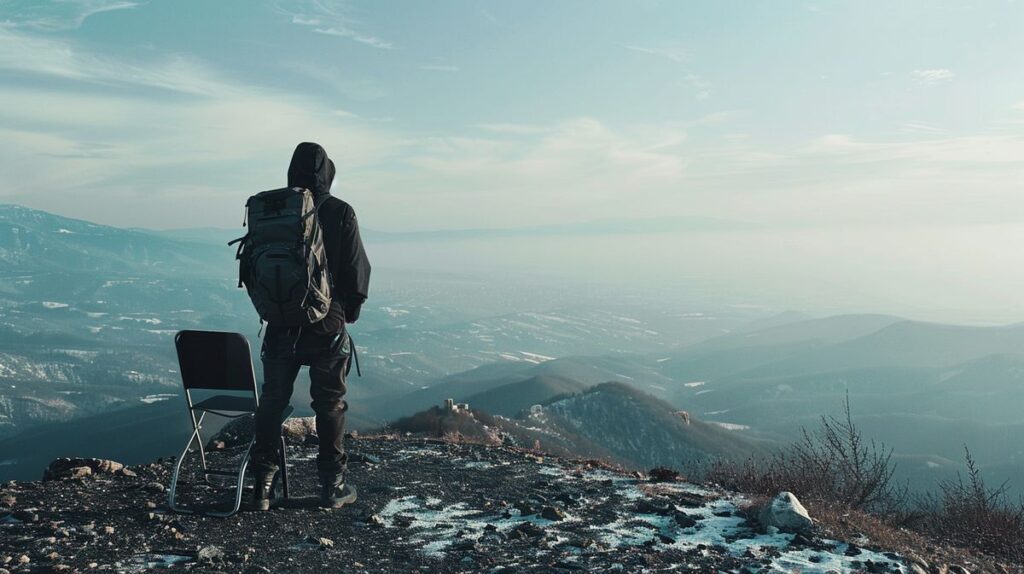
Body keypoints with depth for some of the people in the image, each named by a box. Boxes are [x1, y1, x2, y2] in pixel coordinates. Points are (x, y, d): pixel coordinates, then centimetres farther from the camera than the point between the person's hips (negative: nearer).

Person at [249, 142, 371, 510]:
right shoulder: (340, 213, -8)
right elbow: (357, 272, -6)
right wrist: (349, 312, 9)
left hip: (280, 326, 2)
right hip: (327, 326, -2)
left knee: (271, 403, 11)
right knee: (330, 404, 7)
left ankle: (263, 484, 13)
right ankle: (333, 485, 13)